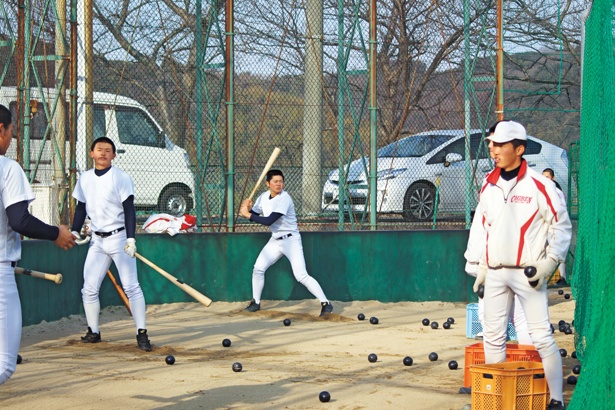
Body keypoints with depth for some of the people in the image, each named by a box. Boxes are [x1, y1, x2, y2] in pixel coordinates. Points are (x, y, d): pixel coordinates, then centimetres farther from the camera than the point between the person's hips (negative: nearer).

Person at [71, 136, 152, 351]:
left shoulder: (120, 178, -8)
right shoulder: (84, 178, 8)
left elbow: (129, 210, -12)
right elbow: (81, 207, 16)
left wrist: (131, 239, -20)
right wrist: (74, 231, 3)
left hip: (119, 237, -5)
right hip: (97, 240, 5)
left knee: (131, 286, -9)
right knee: (89, 288, 4)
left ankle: (142, 333, -8)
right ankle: (93, 332, 17)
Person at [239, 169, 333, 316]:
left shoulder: (284, 198, -22)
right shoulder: (264, 197, 2)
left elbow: (268, 221, -28)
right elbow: (254, 215, 8)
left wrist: (247, 214, -23)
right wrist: (247, 208, -14)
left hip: (291, 240, -7)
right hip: (275, 241, 7)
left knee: (301, 276, -16)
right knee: (258, 268, 6)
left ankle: (325, 303, -12)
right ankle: (255, 303, 23)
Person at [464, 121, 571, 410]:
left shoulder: (538, 185, -9)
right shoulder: (488, 186, 9)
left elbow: (562, 225, -3)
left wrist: (549, 262, -10)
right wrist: (477, 265, 13)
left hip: (528, 272, -6)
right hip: (494, 272, 6)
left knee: (541, 337, -9)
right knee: (493, 337, 8)